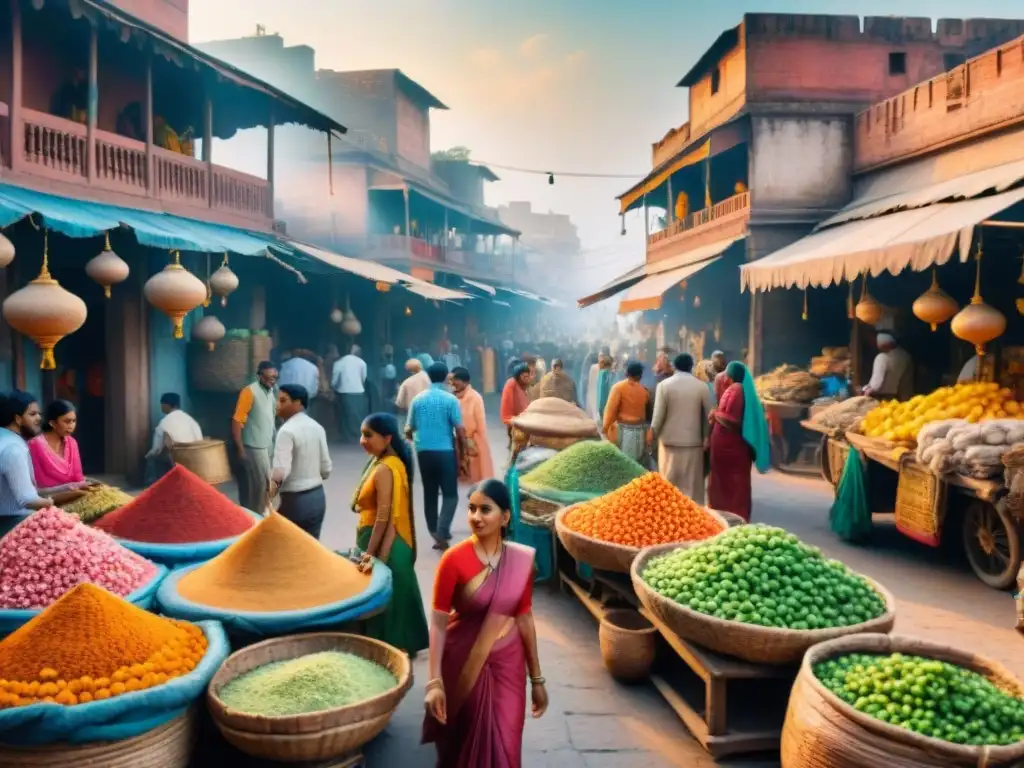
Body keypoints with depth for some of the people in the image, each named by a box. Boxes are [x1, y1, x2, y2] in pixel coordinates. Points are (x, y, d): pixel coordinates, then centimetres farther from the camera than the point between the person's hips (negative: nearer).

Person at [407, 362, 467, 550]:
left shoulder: (417, 399, 5)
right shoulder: (450, 399, -7)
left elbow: (409, 429, 10)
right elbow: (459, 429, -9)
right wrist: (463, 451, 4)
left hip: (424, 452, 4)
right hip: (445, 451, -4)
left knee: (430, 494, 13)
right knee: (450, 494, 2)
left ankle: (435, 533, 20)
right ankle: (441, 532, -12)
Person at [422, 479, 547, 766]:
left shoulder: (522, 560, -6)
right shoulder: (454, 559, -15)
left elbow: (524, 618, 2)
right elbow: (438, 622, -13)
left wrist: (537, 678, 6)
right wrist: (434, 681, -19)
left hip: (507, 665, 2)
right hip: (463, 664, -2)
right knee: (461, 745, 14)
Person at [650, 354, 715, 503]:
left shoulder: (664, 385, -6)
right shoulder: (702, 386, -3)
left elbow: (658, 414, -7)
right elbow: (710, 414, 0)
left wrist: (653, 433, 7)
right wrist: (706, 436, 12)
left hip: (669, 439, 0)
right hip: (694, 440, 1)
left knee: (669, 481, 10)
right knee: (692, 483, 7)